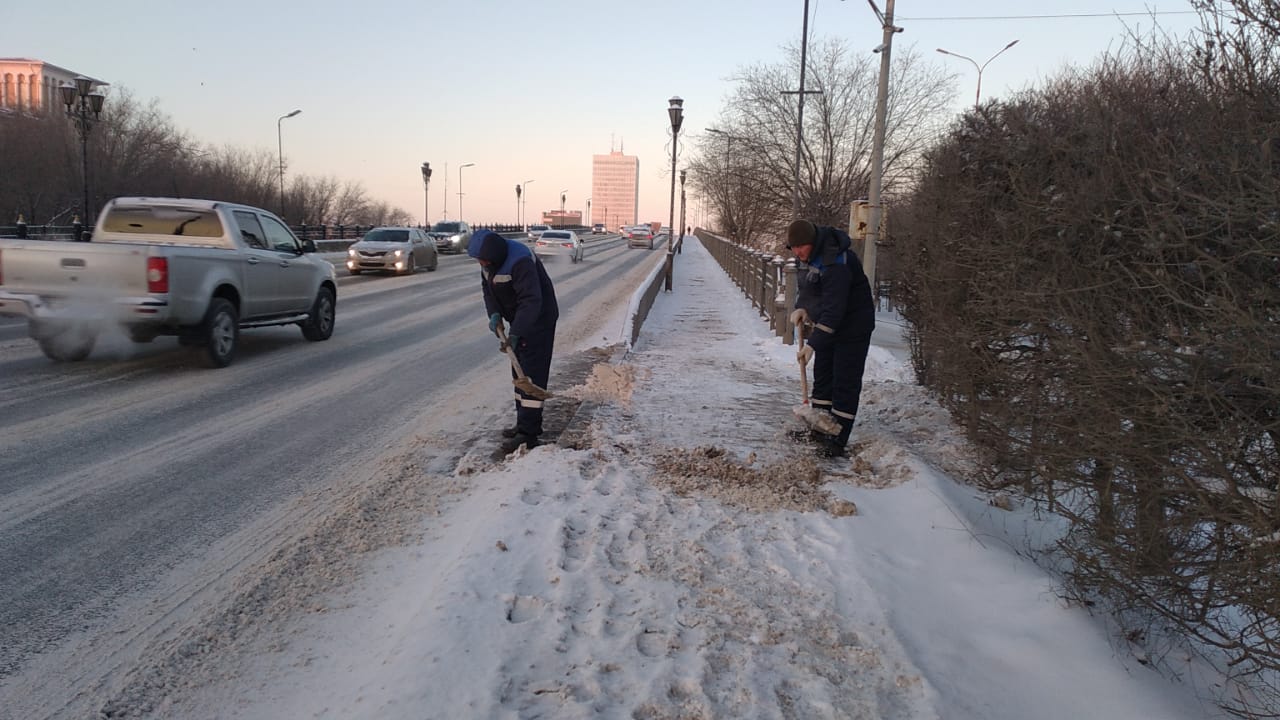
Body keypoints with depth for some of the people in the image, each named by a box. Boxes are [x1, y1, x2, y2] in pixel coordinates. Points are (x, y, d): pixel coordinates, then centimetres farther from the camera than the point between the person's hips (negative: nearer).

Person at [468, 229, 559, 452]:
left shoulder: (520, 261, -32)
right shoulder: (490, 260, -3)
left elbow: (531, 300, -37)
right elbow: (487, 287, 8)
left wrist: (515, 334, -43)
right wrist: (494, 313, -11)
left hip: (538, 319, -9)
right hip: (519, 320, 9)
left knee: (532, 374, -11)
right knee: (519, 372, 15)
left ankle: (528, 433, -10)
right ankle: (524, 423, 26)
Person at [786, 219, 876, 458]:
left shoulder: (835, 264, -32)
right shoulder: (813, 253, -1)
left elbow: (833, 310, -34)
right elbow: (807, 285, 15)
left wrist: (813, 344, -35)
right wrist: (800, 307, -4)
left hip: (852, 327, -10)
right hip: (828, 325, 10)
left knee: (845, 382, -6)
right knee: (822, 375, 16)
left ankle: (837, 440, -1)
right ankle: (819, 429, 28)